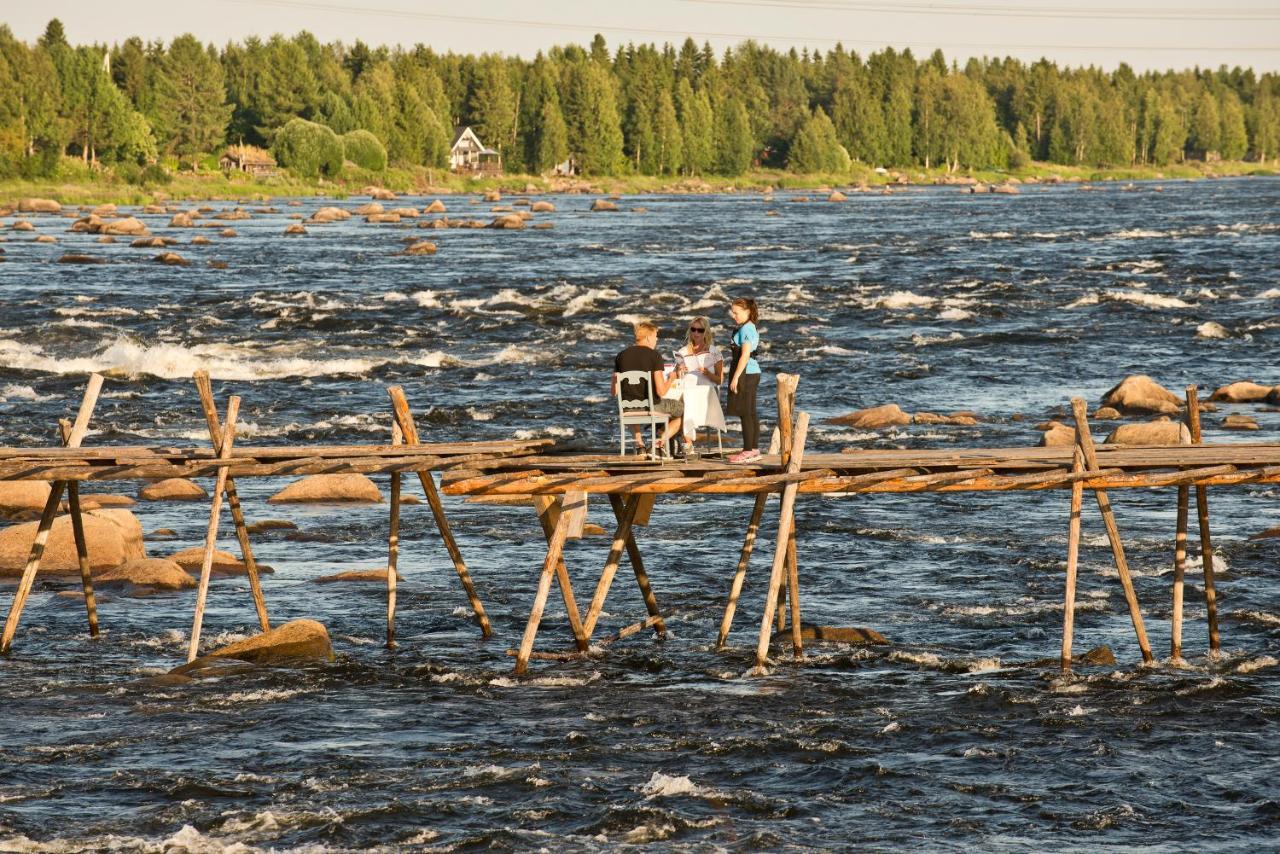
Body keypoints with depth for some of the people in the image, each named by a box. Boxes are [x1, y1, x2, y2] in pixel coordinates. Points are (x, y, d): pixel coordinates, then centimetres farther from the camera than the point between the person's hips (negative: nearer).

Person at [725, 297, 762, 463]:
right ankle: (754, 449, 18)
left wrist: (735, 377, -20)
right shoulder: (750, 328, 15)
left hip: (746, 374, -10)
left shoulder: (746, 329, -15)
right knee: (751, 413, 13)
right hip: (753, 373, 10)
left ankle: (748, 451, -7)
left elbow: (745, 355, -21)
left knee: (746, 413, -7)